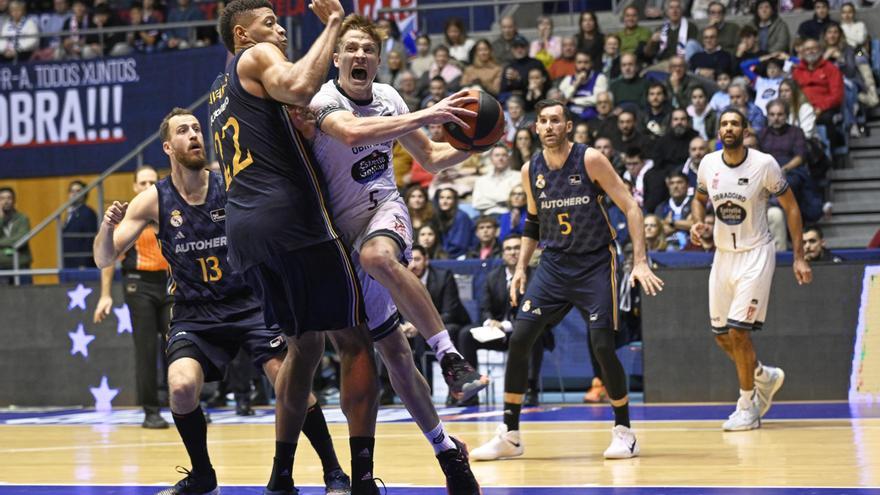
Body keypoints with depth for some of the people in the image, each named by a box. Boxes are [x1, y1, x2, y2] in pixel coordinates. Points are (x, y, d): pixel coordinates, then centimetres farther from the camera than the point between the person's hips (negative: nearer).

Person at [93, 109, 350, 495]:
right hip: (193, 314, 1)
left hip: (247, 302, -1)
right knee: (181, 388, -23)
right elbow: (104, 260, -6)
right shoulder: (154, 200, -4)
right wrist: (107, 227, -26)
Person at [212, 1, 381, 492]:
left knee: (305, 343, 19)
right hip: (290, 217, -9)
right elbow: (299, 88, -19)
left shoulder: (221, 91, 29)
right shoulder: (256, 58, 3)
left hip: (243, 229, 9)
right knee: (354, 341, -4)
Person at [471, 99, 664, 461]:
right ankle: (509, 435, 2)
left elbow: (630, 207, -11)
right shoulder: (531, 171, 2)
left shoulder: (590, 160, -12)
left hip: (595, 264, -4)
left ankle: (624, 432, 8)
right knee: (519, 339, -7)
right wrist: (521, 266, 8)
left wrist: (640, 262, -19)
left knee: (603, 346, -11)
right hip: (553, 264, 4)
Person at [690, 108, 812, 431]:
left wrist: (799, 256, -7)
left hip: (755, 254, -5)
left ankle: (747, 407, 2)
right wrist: (697, 222, -4)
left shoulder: (764, 164, -13)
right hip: (723, 255, 5)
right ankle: (765, 376, 36)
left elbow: (791, 206, -4)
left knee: (738, 331, -13)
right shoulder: (708, 164, -1)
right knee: (721, 335, 9)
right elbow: (700, 198, 18)